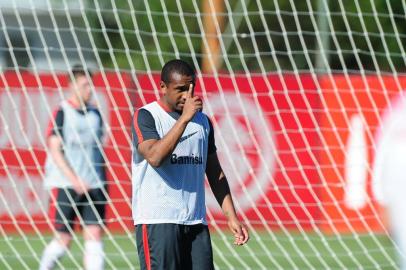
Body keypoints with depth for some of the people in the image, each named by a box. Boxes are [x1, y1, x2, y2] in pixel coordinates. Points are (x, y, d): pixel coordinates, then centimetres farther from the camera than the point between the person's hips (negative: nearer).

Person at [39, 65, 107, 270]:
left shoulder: (95, 114, 11)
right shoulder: (62, 113, -5)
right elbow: (54, 151, -10)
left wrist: (101, 181, 13)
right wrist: (74, 179, -18)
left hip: (92, 186, 4)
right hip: (64, 185, -4)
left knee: (94, 236, -6)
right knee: (63, 240, 0)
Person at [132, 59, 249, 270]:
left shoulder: (202, 121, 15)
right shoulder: (145, 116, -3)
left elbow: (215, 173, 20)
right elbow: (155, 157, -21)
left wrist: (231, 216, 13)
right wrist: (184, 118, -22)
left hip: (196, 222, 6)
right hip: (157, 221, -6)